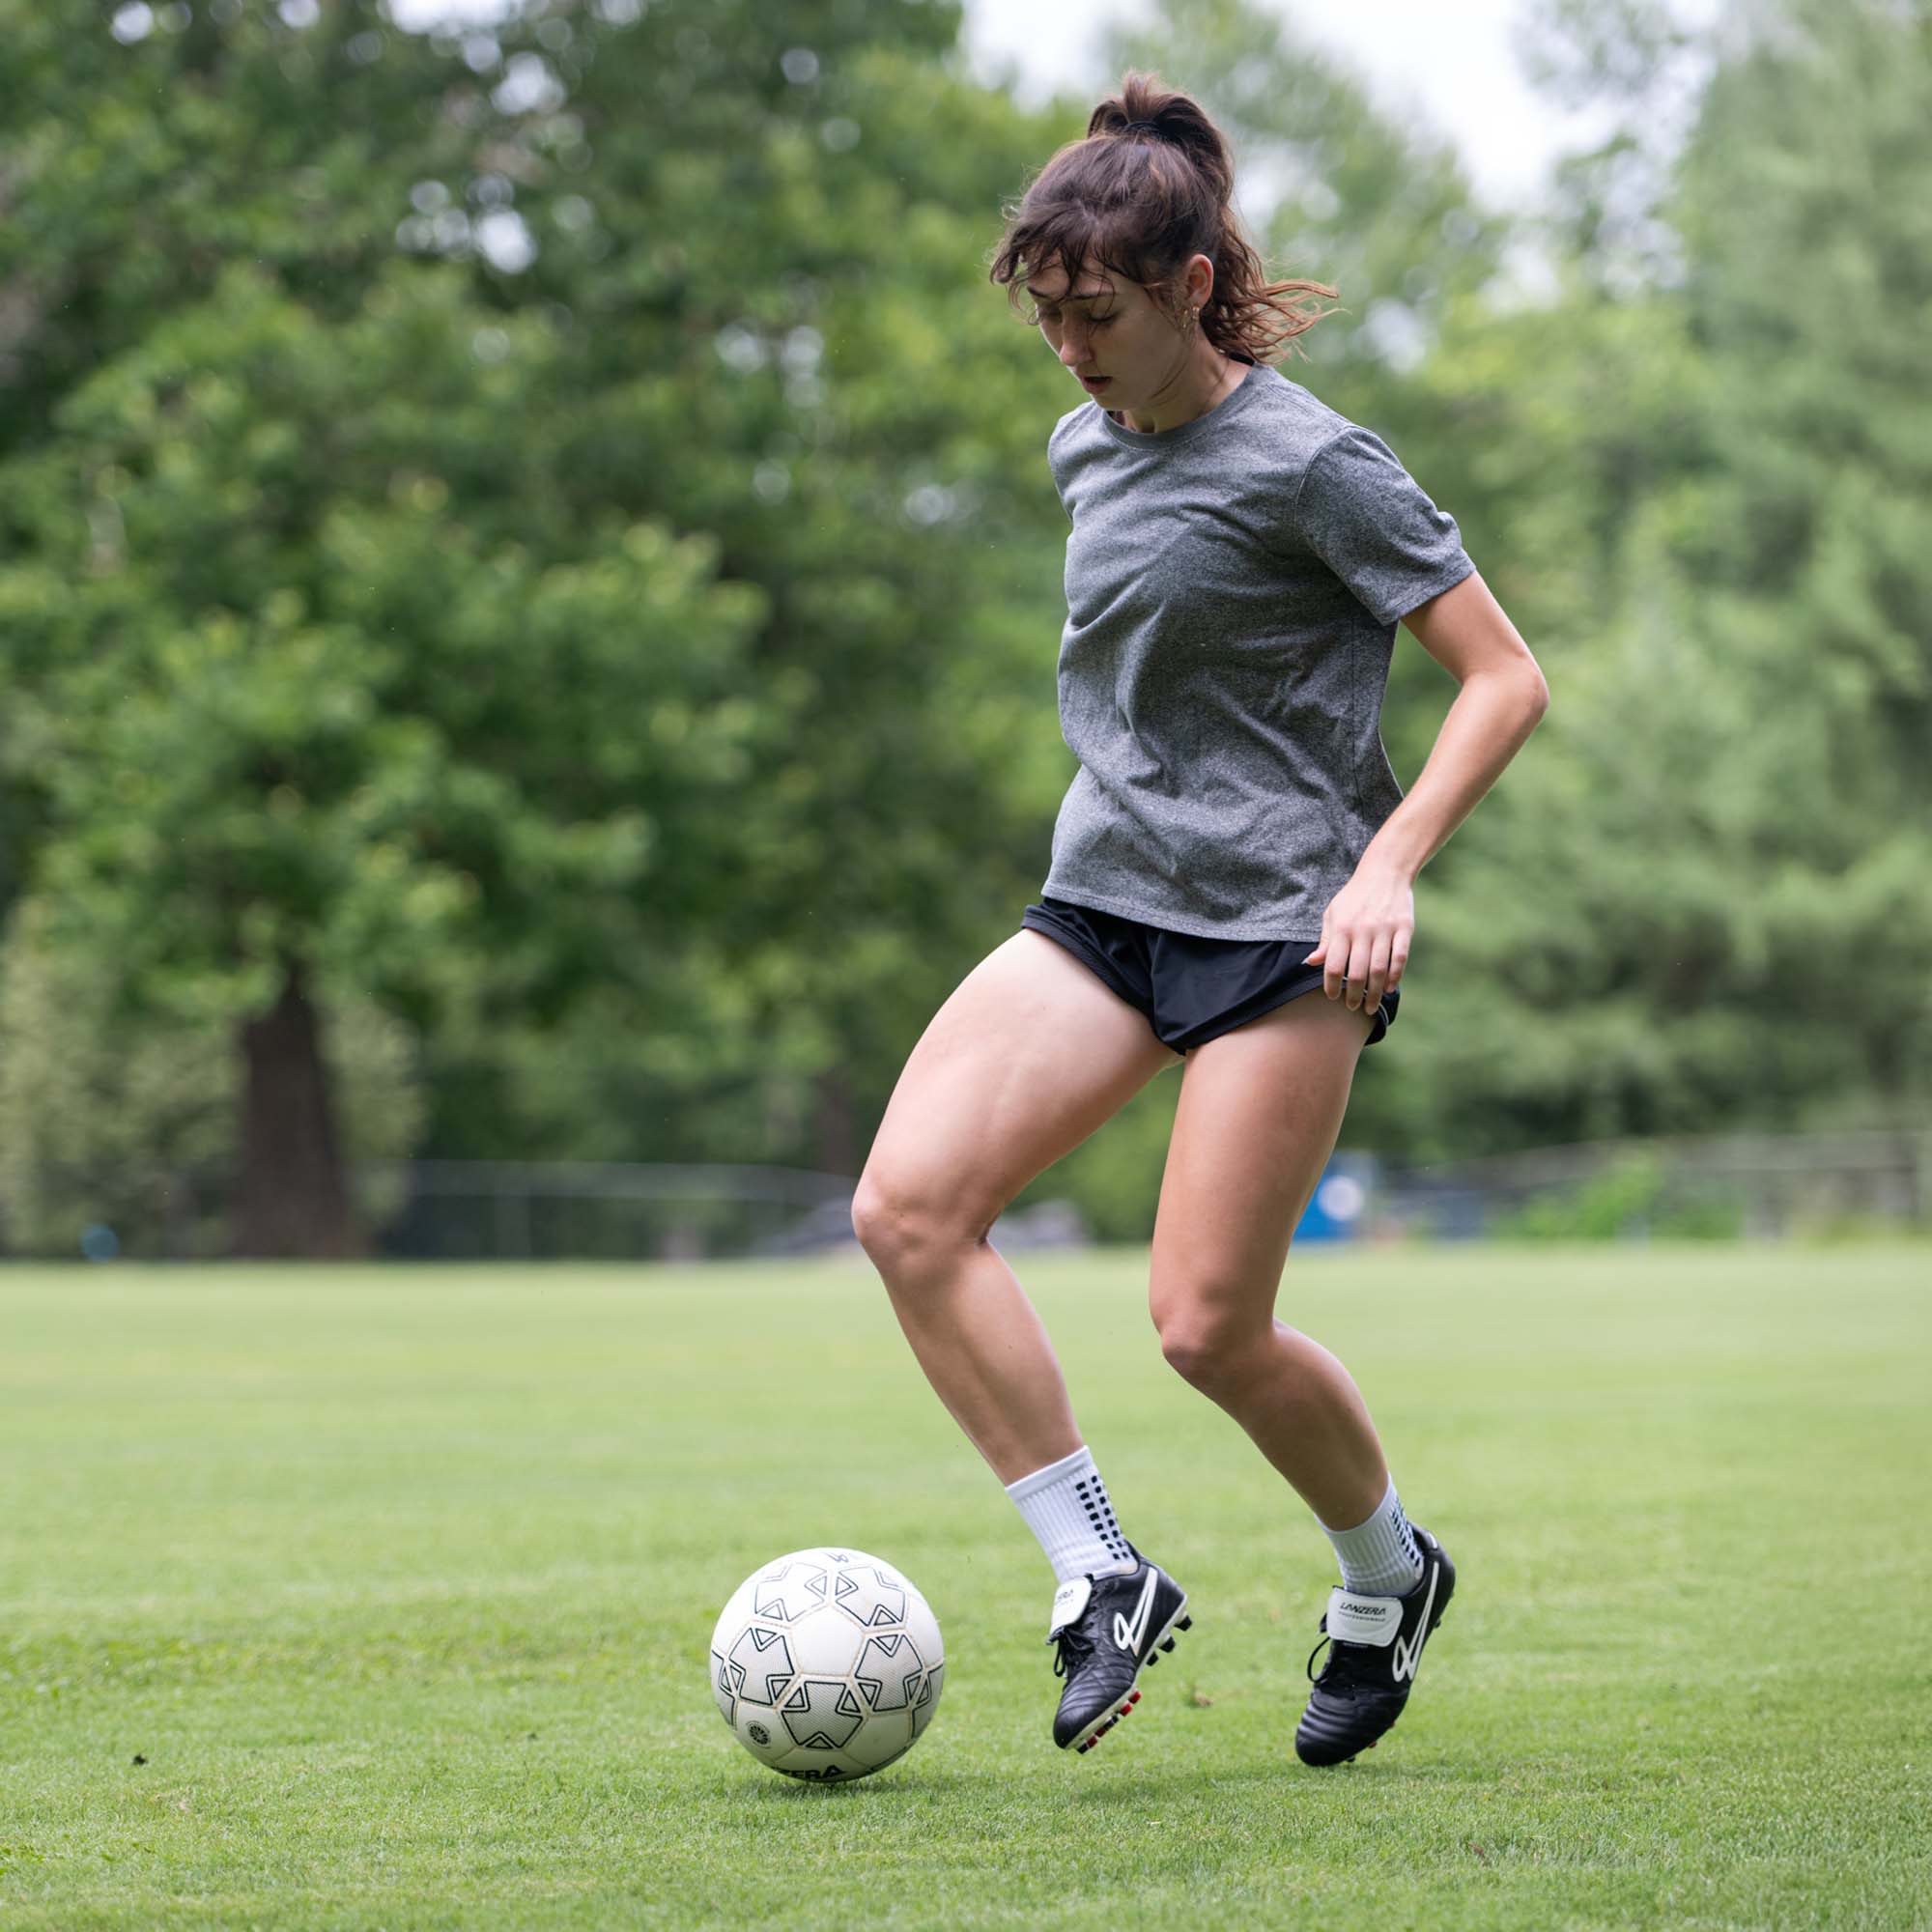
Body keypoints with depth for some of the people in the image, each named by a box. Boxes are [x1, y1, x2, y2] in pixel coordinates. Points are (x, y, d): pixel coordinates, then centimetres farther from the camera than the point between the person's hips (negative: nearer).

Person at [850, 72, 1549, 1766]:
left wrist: (1388, 865, -19)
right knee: (908, 1205, -14)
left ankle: (1390, 1573, 22)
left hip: (1282, 925, -7)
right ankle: (1102, 1581, -5)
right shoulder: (1086, 448, 12)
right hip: (1104, 909, 7)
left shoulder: (1308, 463, -10)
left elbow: (1506, 680, -10)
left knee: (1207, 1324, -9)